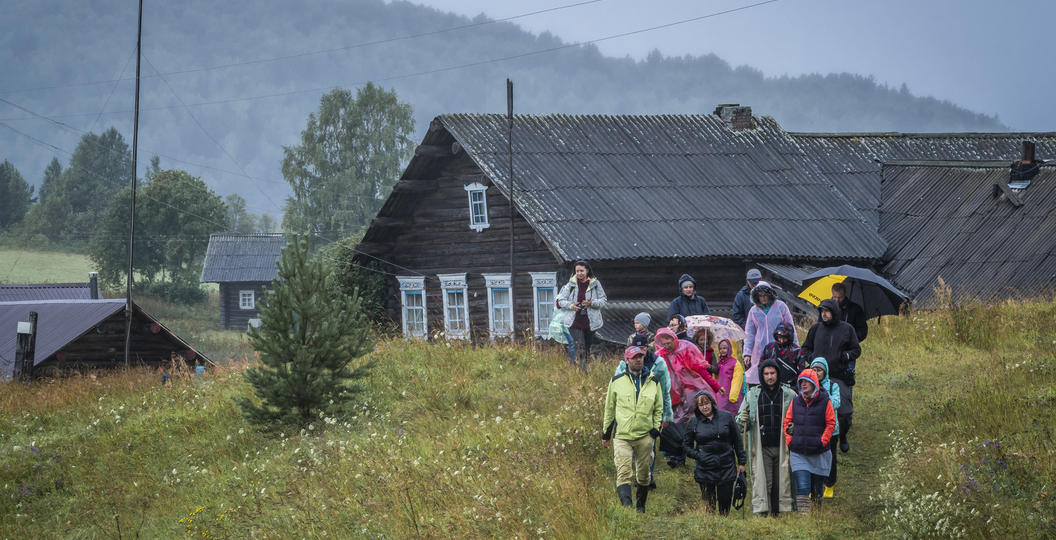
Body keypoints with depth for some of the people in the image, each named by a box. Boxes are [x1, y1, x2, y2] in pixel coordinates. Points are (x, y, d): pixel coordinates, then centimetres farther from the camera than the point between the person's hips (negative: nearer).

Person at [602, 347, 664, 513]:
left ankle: (640, 508, 22)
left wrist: (656, 429, 3)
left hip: (645, 436, 2)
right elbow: (609, 408, 12)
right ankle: (626, 507, -23)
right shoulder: (617, 381, 5)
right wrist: (605, 433, 14)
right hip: (622, 436, -2)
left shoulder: (653, 382, 8)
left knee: (643, 474, 8)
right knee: (624, 473, -15)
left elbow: (659, 408, 15)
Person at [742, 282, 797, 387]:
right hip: (760, 352, 1)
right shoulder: (753, 311, 10)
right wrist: (747, 353, 5)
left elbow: (790, 328, 9)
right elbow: (749, 334, 13)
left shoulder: (780, 306, 5)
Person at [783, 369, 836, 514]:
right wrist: (789, 441, 1)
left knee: (817, 488, 11)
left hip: (819, 453, -1)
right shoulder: (795, 402, 5)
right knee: (802, 486, -12)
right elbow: (787, 422, 11)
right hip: (798, 453, 1)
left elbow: (831, 424, 0)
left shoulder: (825, 402, -3)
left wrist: (822, 441, -9)